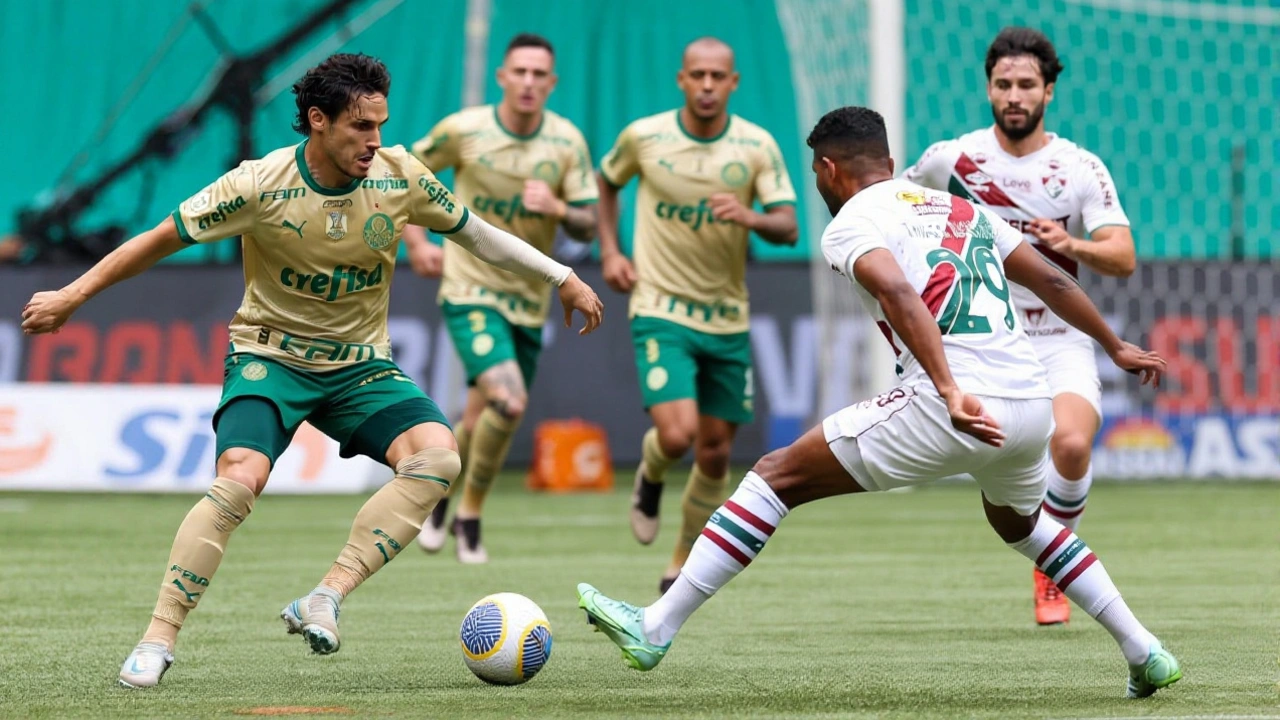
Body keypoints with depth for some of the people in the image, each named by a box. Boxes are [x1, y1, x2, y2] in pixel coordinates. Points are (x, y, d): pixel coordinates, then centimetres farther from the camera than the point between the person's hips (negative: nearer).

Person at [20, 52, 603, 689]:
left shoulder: (400, 178, -9)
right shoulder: (261, 185, -18)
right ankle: (157, 642, -18)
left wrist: (563, 279, 11)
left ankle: (326, 600, -25)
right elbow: (161, 240, -9)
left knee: (437, 457, -25)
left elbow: (472, 231, 8)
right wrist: (71, 296, -7)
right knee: (239, 480, -29)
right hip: (271, 355, -3)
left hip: (361, 363, 3)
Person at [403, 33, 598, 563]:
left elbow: (588, 225, -4)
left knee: (483, 422, 11)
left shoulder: (567, 142, -4)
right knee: (509, 401, -23)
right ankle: (470, 512, -2)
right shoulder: (463, 131, -9)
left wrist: (558, 208, -25)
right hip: (471, 293, -4)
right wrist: (415, 242, -2)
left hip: (528, 301, 4)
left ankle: (438, 491, 39)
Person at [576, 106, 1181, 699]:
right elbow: (1053, 281, 28)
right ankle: (1146, 655, 33)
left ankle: (656, 628, -1)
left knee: (778, 475, 4)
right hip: (1033, 403, 7)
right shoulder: (965, 209, 24)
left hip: (955, 408, -7)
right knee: (1019, 522, 37)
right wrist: (1115, 347, 43)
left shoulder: (850, 225, 3)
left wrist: (950, 392, -27)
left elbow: (899, 295, -17)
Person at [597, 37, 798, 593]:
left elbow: (788, 228, -10)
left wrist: (750, 218, -31)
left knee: (716, 450, 7)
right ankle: (651, 476, 18)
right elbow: (606, 182, 16)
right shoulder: (643, 137, -5)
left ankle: (684, 562, 27)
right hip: (662, 311, -2)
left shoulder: (757, 146, -4)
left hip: (729, 318, 2)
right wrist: (609, 252, 4)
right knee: (677, 434, -20)